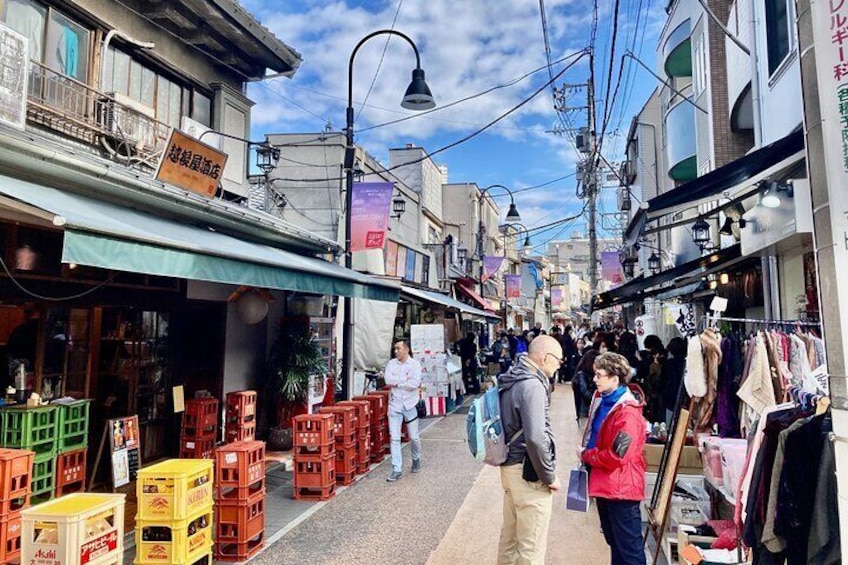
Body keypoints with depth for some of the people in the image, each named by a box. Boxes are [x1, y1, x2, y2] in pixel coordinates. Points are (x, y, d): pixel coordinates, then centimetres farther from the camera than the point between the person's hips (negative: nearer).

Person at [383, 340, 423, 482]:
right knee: (394, 438, -2)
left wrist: (396, 383, -12)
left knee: (414, 437, 10)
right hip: (394, 405, 2)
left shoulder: (415, 364, -6)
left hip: (409, 405, -2)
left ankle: (416, 459, 38)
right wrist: (405, 380, -14)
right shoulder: (391, 363, 3)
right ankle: (397, 469, 6)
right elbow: (388, 380, -12)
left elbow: (414, 383, -19)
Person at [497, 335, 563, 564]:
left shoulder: (514, 379, 7)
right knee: (532, 545, 3)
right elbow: (535, 438, -29)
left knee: (510, 535, 22)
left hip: (511, 465, 9)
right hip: (528, 471, -9)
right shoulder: (532, 385, -22)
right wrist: (549, 476, -16)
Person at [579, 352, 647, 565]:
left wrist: (586, 455, -13)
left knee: (629, 546, 5)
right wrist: (586, 453, 3)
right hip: (603, 484, 9)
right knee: (613, 540, 23)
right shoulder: (601, 400, 5)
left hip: (621, 488, -9)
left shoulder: (628, 412, -23)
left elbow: (617, 456, -26)